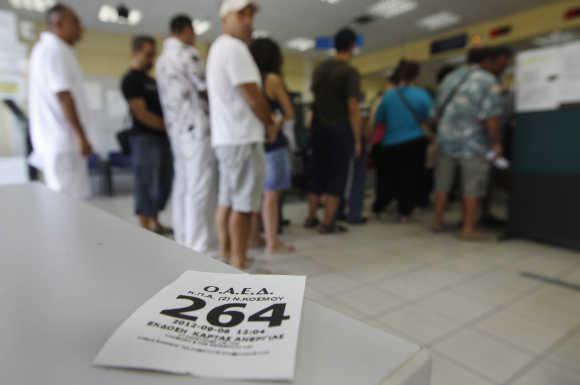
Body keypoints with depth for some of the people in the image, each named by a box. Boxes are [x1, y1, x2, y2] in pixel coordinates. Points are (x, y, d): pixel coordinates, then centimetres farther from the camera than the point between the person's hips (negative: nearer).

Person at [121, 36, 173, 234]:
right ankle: (145, 228, 4)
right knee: (147, 184, -5)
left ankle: (155, 223, 22)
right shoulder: (130, 80, -6)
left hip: (161, 137, 9)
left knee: (164, 182, 11)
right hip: (145, 138, -9)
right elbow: (141, 114, -15)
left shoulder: (151, 80, 20)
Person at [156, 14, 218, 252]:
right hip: (196, 127, -9)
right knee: (199, 187, -7)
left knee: (182, 185, 11)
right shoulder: (187, 53, -8)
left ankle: (183, 240, 18)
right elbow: (205, 90, -7)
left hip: (176, 129, 9)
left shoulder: (162, 59, 19)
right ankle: (197, 245, -3)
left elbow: (170, 96, 18)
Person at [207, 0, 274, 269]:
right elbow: (253, 98, -15)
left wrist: (262, 123, 16)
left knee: (227, 200, 12)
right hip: (242, 138, -10)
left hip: (226, 136, 10)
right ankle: (239, 265, 2)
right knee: (243, 204, -6)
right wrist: (270, 124, 1)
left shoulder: (218, 48, 22)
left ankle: (226, 257, 21)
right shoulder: (234, 47, -11)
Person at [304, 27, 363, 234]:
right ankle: (328, 223, 4)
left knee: (318, 173, 14)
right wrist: (358, 140, -11)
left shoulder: (320, 68, 11)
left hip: (318, 127, 6)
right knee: (337, 176, 1)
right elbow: (353, 108, -14)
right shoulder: (350, 72, -9)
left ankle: (311, 217, 21)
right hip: (339, 128, -6)